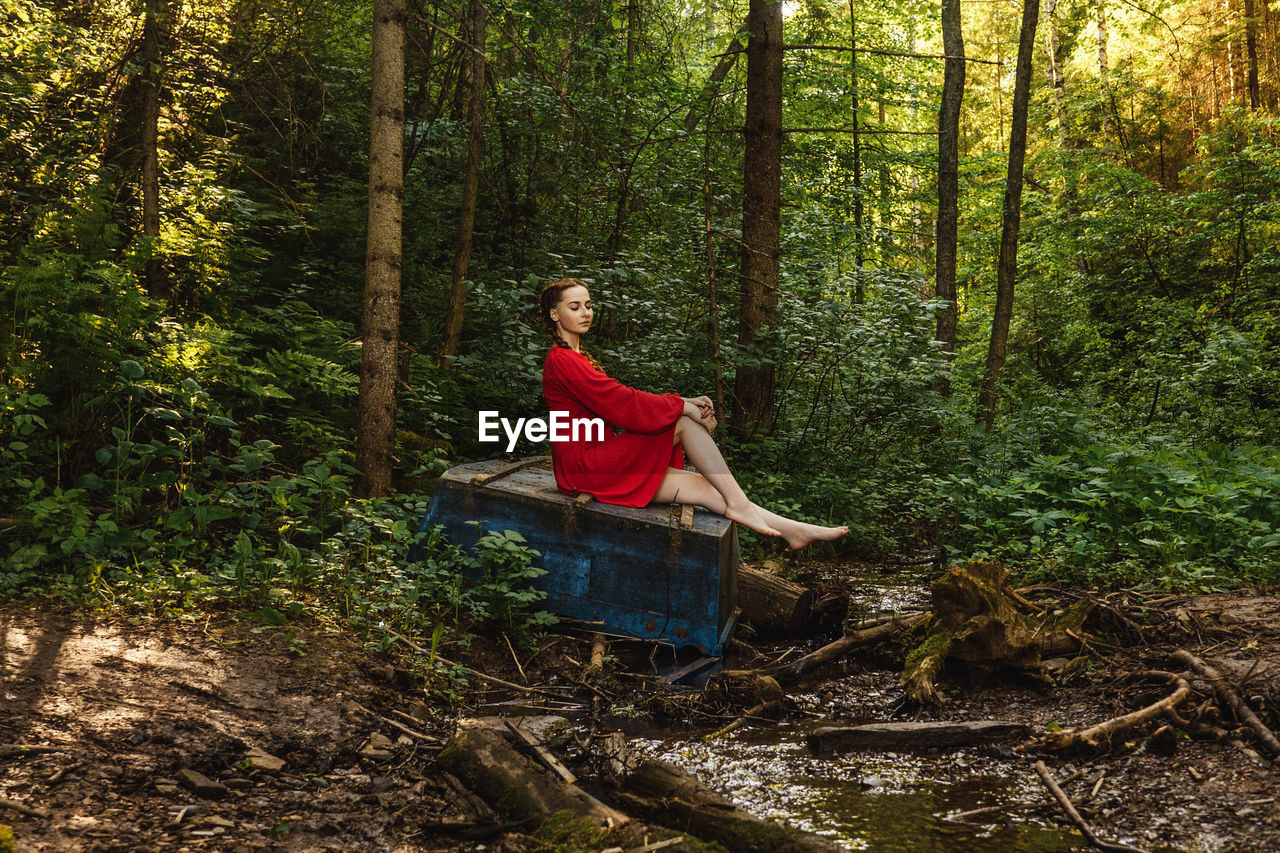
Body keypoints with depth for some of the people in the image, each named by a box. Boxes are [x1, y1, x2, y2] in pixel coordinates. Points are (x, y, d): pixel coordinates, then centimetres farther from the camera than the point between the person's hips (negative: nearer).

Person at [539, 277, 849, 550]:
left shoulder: (576, 358, 22)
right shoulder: (561, 361, -11)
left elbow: (617, 400, 13)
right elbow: (619, 403, -17)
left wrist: (682, 403, 0)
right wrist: (681, 406, -12)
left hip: (600, 457, 9)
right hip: (584, 465, -9)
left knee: (700, 485, -5)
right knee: (684, 422, -16)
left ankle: (789, 529, -12)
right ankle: (737, 503, -14)